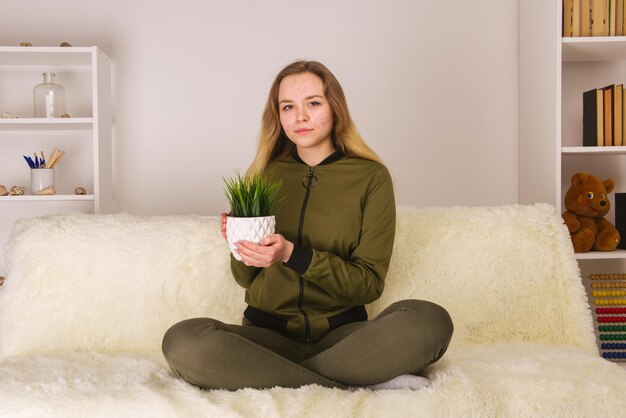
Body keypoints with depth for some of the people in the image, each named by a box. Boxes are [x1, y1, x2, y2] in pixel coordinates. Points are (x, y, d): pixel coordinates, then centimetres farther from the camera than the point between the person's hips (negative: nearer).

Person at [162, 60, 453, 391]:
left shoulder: (371, 177, 1)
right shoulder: (265, 175, 9)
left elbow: (370, 283, -3)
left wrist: (293, 255, -16)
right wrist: (240, 248, -9)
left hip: (340, 333, -1)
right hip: (268, 333, 2)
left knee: (431, 321, -30)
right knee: (181, 342, -30)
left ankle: (265, 376, -23)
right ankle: (352, 386, -22)